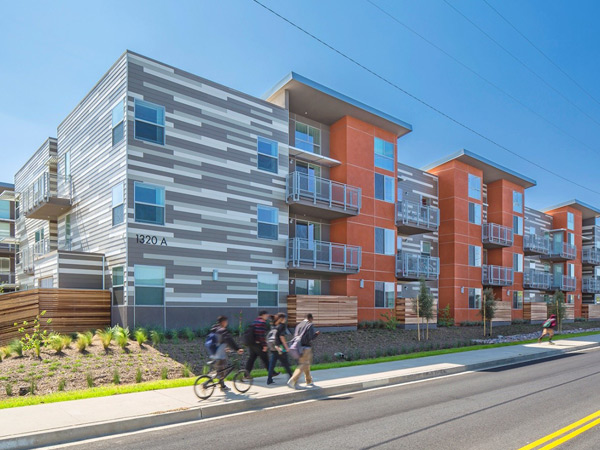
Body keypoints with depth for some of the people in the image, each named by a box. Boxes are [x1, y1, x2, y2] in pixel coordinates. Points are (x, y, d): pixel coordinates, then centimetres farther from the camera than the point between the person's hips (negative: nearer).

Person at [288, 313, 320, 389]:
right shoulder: (310, 325, -8)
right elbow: (311, 337, -16)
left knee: (306, 366, 20)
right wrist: (316, 334, -1)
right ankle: (292, 381, -14)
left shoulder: (299, 325, 10)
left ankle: (309, 382, 30)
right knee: (302, 366, -4)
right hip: (306, 348, -7)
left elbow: (295, 336, 8)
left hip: (299, 347, 8)